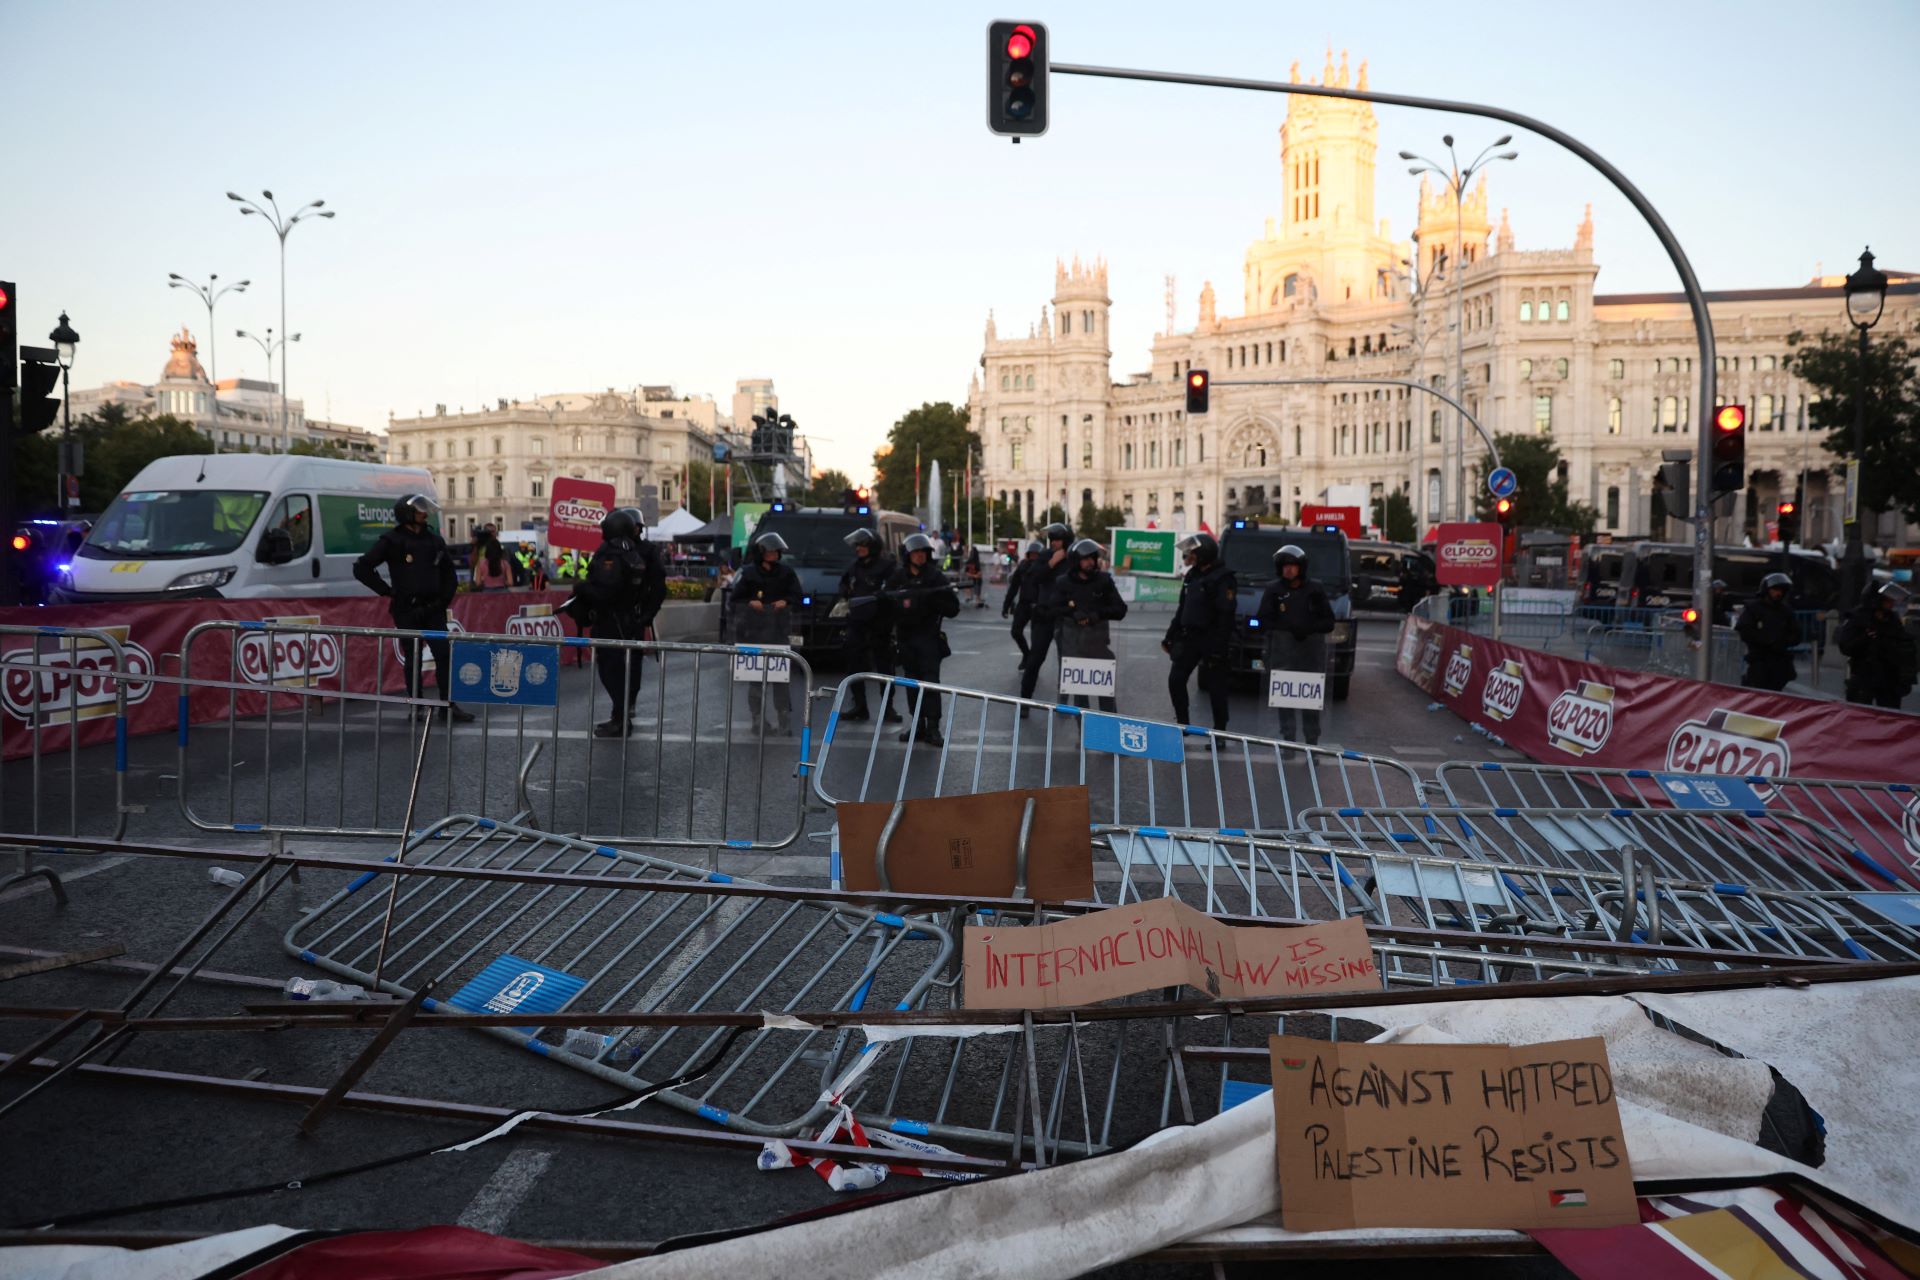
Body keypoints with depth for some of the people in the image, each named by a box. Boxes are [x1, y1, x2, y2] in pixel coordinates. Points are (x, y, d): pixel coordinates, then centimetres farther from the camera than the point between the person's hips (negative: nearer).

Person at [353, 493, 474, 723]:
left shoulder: (434, 539, 12)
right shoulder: (392, 540, -2)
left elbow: (449, 573, 20)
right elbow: (362, 568, -3)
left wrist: (444, 599, 8)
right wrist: (388, 591, -5)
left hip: (432, 609, 4)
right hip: (406, 611, -4)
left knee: (444, 655, -2)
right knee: (413, 659, 2)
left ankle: (449, 704, 3)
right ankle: (415, 707, 11)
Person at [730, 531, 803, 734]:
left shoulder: (786, 572, 10)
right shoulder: (748, 573, 5)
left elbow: (796, 597, 12)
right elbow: (737, 598, 8)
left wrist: (785, 602, -7)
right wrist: (750, 603, -10)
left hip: (779, 630, 0)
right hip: (754, 630, 0)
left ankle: (785, 721, -3)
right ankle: (758, 719, 8)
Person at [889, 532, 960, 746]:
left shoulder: (936, 577, -1)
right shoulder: (898, 578, 7)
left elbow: (953, 609, -3)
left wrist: (932, 601, -18)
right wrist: (901, 603, -11)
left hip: (928, 638, -3)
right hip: (905, 637, 3)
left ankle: (932, 729, -9)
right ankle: (918, 725, 17)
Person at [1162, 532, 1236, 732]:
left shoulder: (1222, 578, -12)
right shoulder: (1192, 575, 13)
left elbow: (1225, 615, -17)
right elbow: (1182, 609, 19)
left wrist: (1218, 647, -22)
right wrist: (1170, 636, 15)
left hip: (1211, 640, -8)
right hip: (1188, 637, 8)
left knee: (1216, 686, 0)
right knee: (1175, 680, 3)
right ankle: (1182, 723, 16)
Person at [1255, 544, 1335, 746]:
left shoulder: (1315, 589, 7)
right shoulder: (1273, 590, 5)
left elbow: (1328, 622, 7)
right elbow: (1262, 622, 3)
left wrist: (1309, 628, -13)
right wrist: (1288, 627, -12)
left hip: (1312, 653, 0)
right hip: (1282, 654, 0)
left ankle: (1312, 743, 9)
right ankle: (1289, 742, 4)